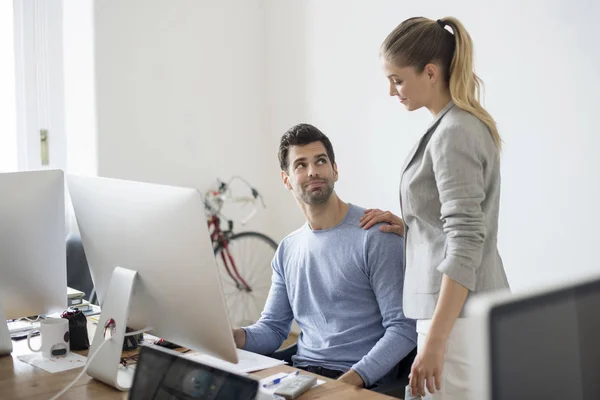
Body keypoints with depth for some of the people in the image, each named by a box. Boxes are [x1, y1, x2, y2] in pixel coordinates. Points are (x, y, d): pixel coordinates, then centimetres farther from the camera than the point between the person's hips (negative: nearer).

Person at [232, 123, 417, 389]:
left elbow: (404, 327, -11)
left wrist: (352, 378, -23)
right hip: (301, 374, 5)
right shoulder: (287, 250, 14)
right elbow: (272, 329, 15)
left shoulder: (375, 235, -7)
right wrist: (233, 337, -7)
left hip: (361, 382, -5)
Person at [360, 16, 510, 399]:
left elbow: (465, 245, -22)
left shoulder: (453, 134, -16)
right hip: (476, 309, 10)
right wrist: (405, 225, 10)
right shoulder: (467, 123, 13)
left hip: (457, 313, -10)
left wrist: (434, 341, -23)